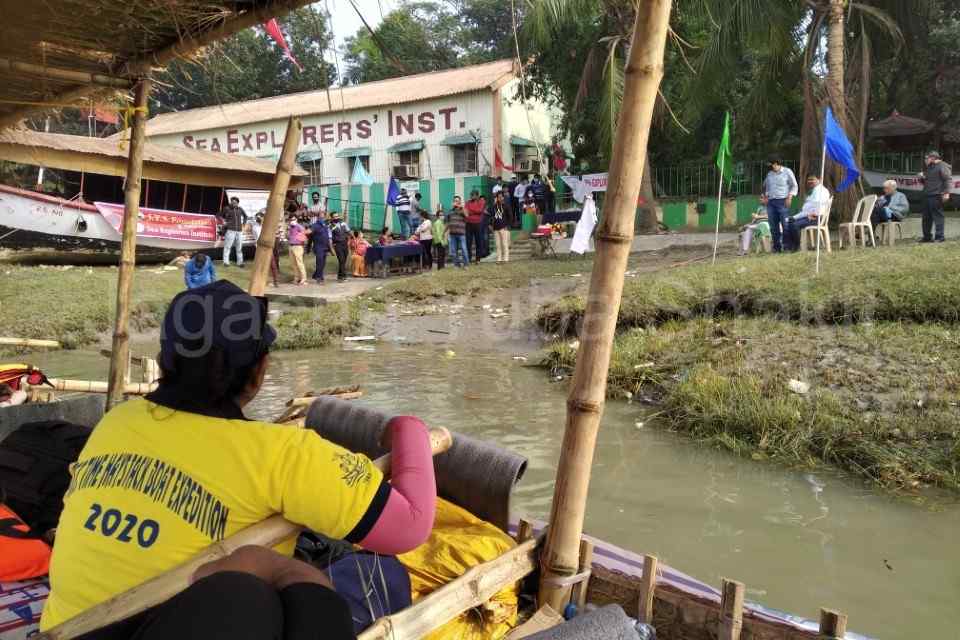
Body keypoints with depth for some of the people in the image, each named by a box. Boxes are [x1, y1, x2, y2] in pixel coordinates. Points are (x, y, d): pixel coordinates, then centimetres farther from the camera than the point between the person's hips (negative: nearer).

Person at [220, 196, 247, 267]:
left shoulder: (240, 209, 11)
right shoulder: (227, 209, 1)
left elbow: (245, 215, 29)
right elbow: (220, 216, 9)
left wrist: (244, 222, 17)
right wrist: (223, 222, -3)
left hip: (239, 230, 4)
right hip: (230, 230, -4)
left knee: (239, 247, 8)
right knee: (227, 246, -7)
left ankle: (240, 262, 15)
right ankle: (226, 262, -3)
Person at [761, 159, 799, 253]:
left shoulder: (787, 172, 4)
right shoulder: (769, 174, 19)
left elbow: (794, 186, 3)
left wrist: (789, 197, -9)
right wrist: (765, 196, 13)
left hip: (782, 201, -5)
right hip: (771, 202, 5)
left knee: (785, 224, -10)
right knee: (773, 226, 3)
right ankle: (776, 247, 8)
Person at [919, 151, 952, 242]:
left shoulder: (942, 166, -5)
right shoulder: (928, 168, 22)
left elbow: (948, 179, -13)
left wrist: (946, 193, -21)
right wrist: (922, 177, 9)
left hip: (936, 196, -9)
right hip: (927, 196, 9)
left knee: (938, 216, -7)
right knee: (926, 217, 10)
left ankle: (939, 237, -5)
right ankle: (927, 236, 18)